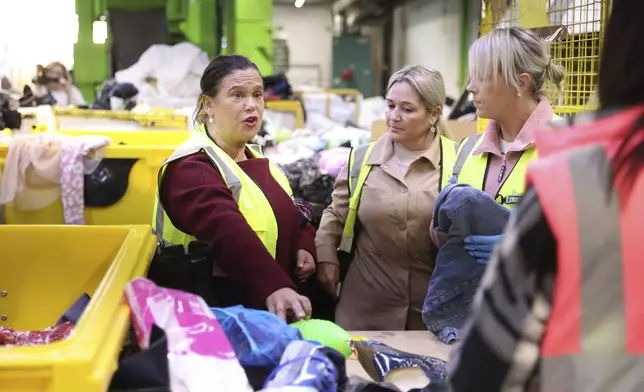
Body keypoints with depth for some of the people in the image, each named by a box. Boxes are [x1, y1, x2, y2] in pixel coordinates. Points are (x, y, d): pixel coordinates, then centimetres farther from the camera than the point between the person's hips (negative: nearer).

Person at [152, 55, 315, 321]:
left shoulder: (255, 159, 10)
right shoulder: (191, 168, -18)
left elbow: (289, 213, 21)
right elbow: (228, 232, -35)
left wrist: (304, 246, -1)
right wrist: (273, 287, -49)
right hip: (219, 313, -8)